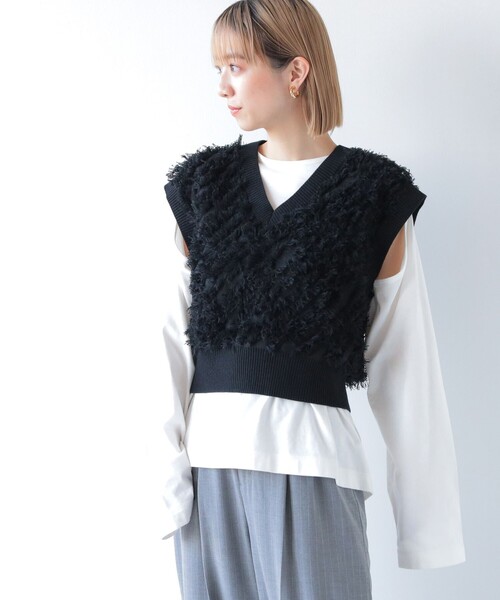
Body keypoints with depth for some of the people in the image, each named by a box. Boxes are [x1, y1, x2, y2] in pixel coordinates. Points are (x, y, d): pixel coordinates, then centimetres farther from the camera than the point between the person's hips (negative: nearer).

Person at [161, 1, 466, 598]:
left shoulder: (374, 197, 1)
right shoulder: (202, 186, 10)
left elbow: (404, 366, 0)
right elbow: (174, 339, 5)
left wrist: (425, 522, 0)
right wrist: (168, 474, -6)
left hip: (311, 462, -3)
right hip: (208, 461, 3)